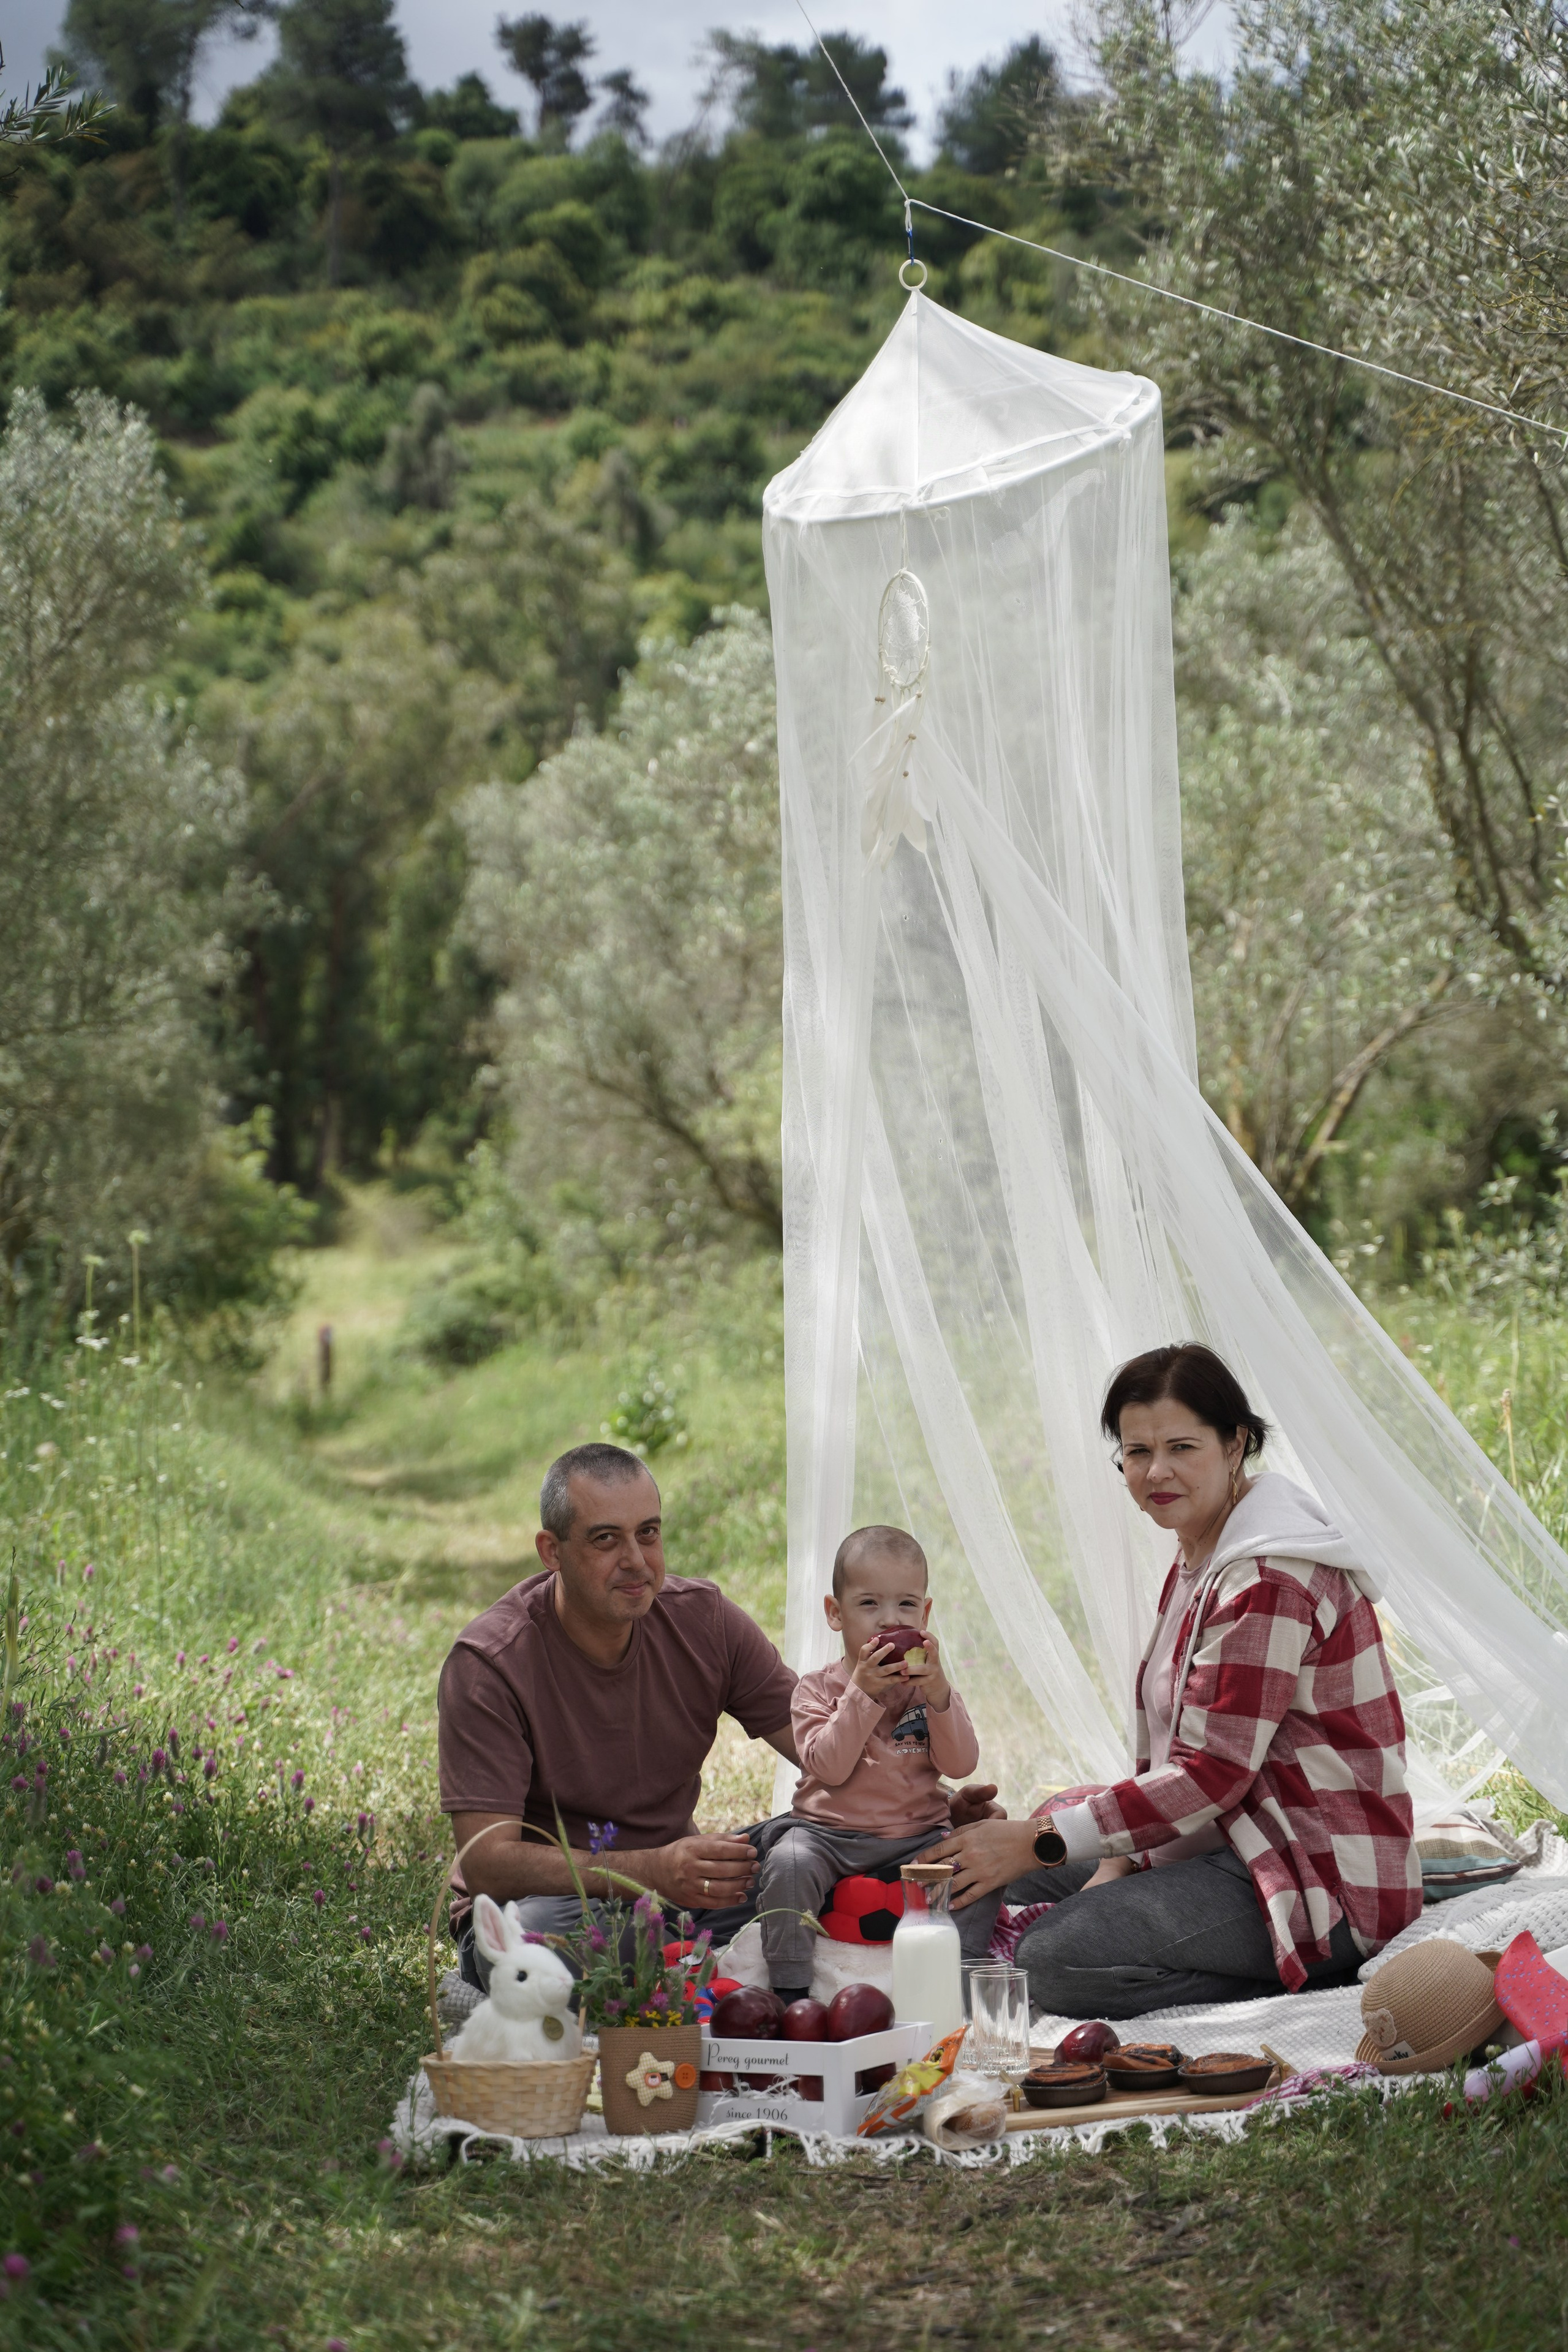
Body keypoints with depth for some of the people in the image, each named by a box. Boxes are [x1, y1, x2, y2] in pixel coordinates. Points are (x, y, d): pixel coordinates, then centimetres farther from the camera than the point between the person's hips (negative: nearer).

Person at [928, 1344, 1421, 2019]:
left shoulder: (1270, 1581, -19)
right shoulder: (1198, 1562, 14)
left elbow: (1212, 1774, -23)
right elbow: (1185, 1755, 14)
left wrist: (1039, 1841, -21)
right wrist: (1119, 1866, -2)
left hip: (1324, 1880, -11)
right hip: (1239, 1843, 11)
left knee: (1048, 1962, -25)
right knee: (1012, 1885, 17)